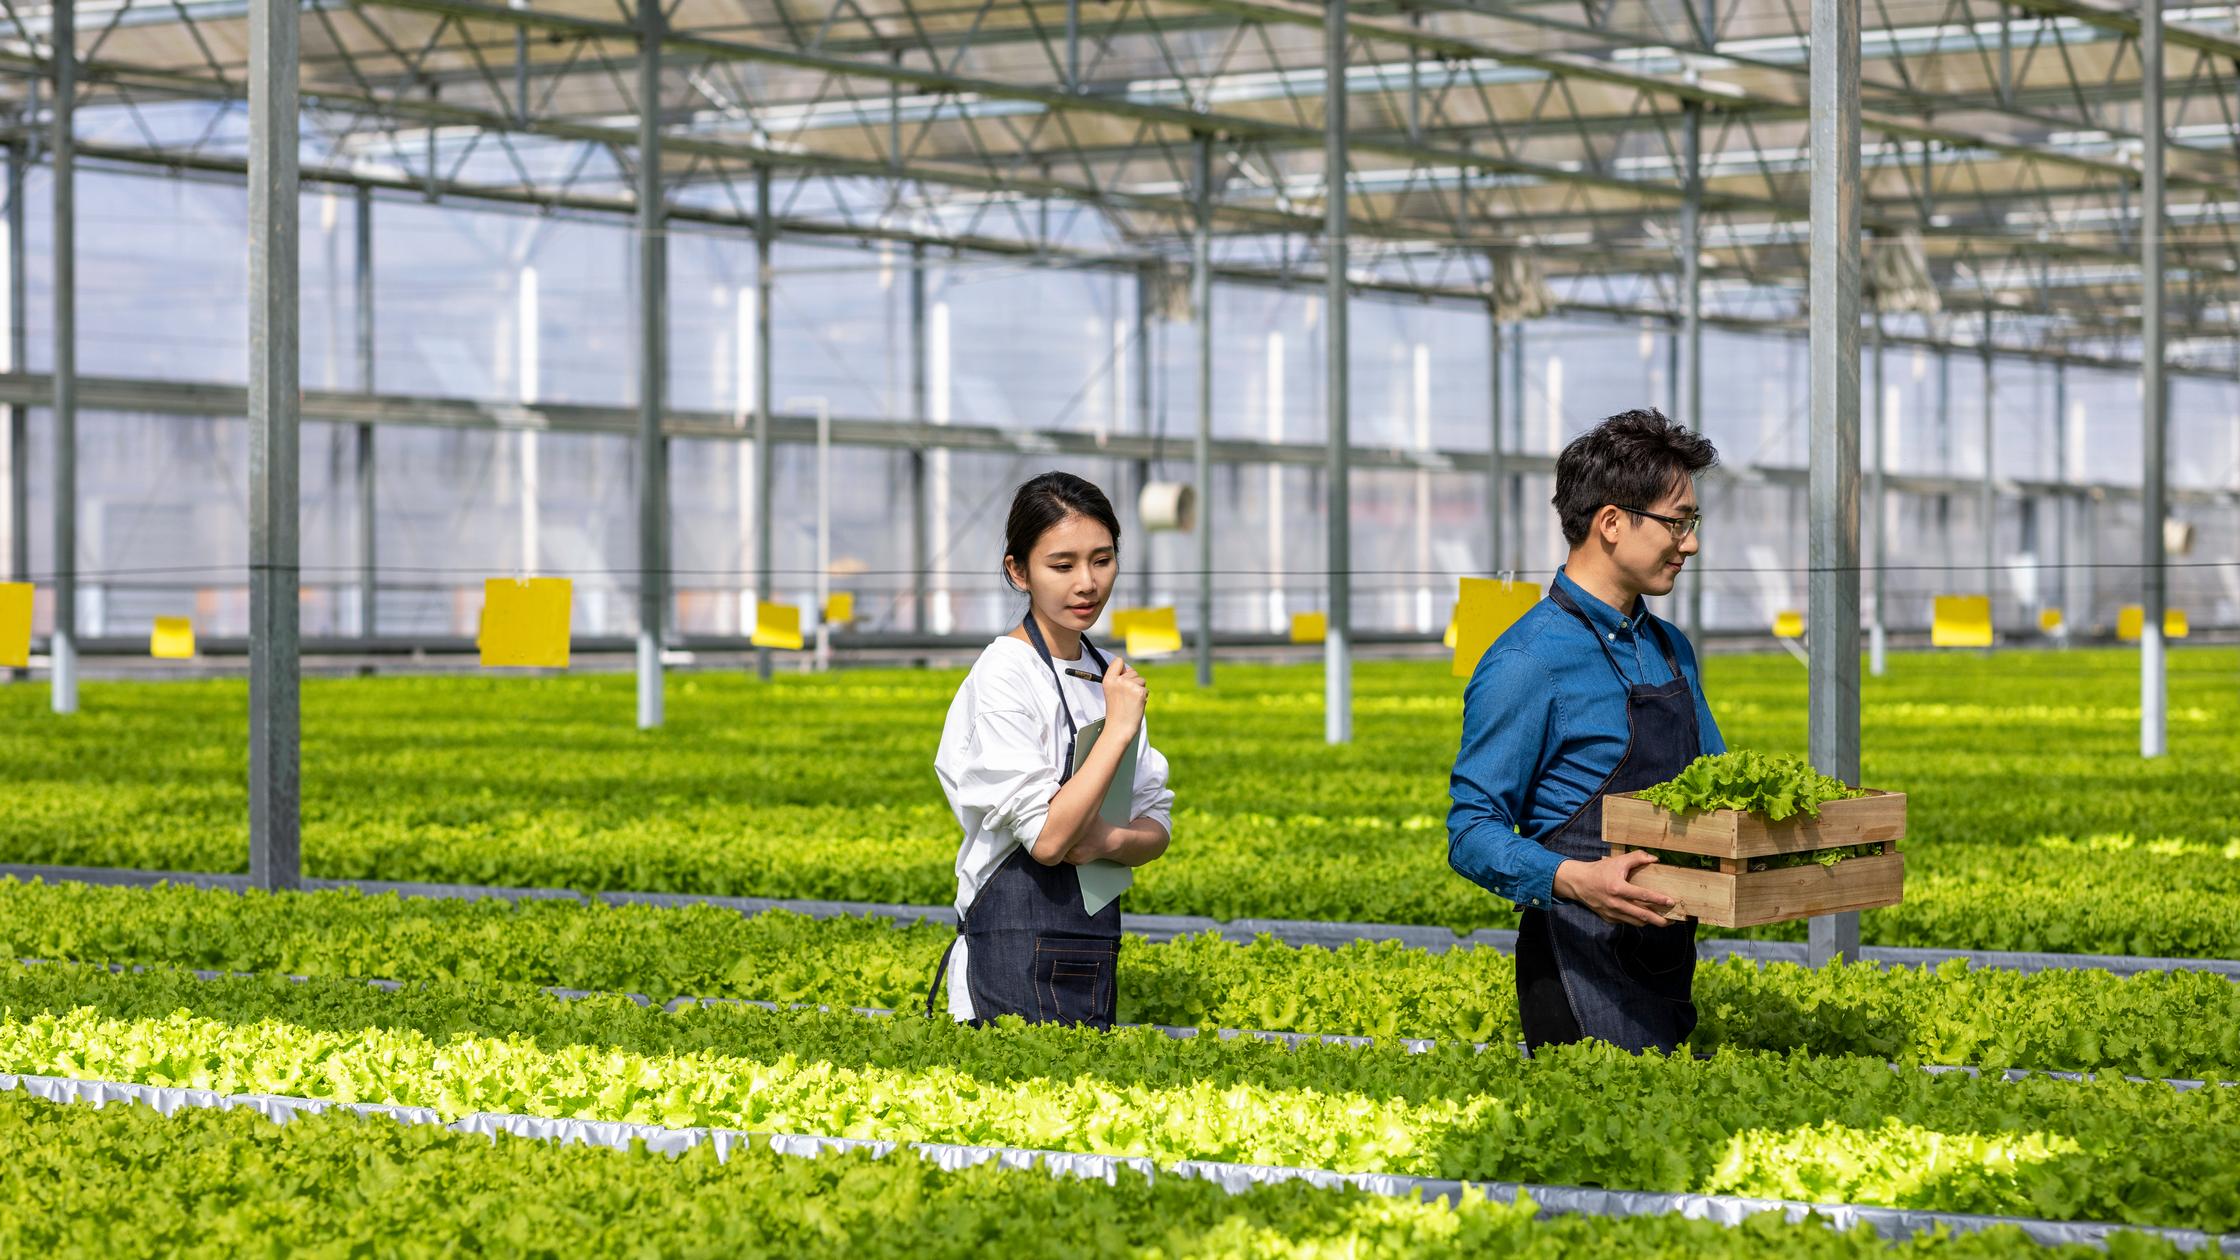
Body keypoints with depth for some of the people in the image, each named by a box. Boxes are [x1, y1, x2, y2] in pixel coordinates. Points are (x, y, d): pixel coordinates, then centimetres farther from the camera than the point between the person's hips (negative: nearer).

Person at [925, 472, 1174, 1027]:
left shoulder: (1108, 677, 10)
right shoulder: (1005, 675, -13)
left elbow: (1155, 829, 10)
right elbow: (1047, 839, -19)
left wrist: (1111, 840, -12)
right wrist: (1119, 728, -19)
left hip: (1093, 952, 7)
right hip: (1017, 954, -7)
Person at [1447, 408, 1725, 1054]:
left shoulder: (1672, 650, 14)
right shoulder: (1529, 662, -12)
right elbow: (1472, 833, -14)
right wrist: (1576, 880, -31)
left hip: (1666, 965, 8)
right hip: (1583, 969, -8)